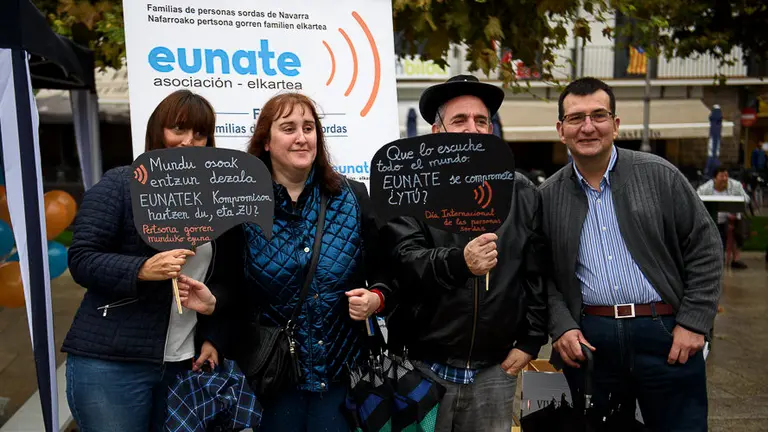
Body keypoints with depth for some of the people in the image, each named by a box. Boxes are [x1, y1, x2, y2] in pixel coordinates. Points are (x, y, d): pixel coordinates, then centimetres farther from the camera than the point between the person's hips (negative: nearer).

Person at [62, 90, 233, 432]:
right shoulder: (120, 183, -4)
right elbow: (81, 260, -10)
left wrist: (211, 337, 6)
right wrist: (142, 269, -25)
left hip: (183, 364, 5)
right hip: (110, 363, -4)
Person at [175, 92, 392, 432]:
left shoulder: (352, 198, 0)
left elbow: (383, 269, 6)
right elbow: (235, 286, 3)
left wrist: (376, 298, -13)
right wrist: (213, 302, -17)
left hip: (341, 370, 1)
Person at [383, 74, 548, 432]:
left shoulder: (523, 193, 5)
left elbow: (538, 273, 5)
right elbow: (402, 262, -19)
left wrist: (530, 341, 1)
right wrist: (459, 262, -35)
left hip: (494, 372, 3)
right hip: (424, 369, -2)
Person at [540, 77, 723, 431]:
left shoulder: (658, 175, 1)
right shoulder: (548, 196, 5)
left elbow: (704, 247, 1)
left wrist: (694, 322, -5)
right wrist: (561, 326, -5)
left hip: (665, 333, -1)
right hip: (588, 340, 1)